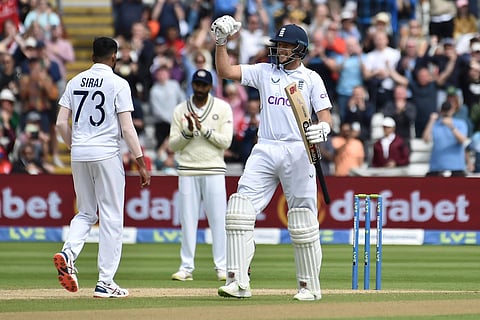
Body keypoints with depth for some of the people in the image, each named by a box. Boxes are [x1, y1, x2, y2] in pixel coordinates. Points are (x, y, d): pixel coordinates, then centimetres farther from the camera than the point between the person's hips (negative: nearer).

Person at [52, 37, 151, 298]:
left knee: (86, 213, 17)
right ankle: (105, 282, 0)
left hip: (79, 155, 5)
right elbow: (127, 128, -11)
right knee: (111, 217, 2)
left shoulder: (75, 81, 8)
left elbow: (61, 123, 5)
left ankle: (68, 253, -11)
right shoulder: (118, 83, -6)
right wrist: (141, 163, -8)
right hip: (106, 155, -5)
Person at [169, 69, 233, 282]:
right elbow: (173, 145, 4)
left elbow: (226, 141, -5)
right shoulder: (180, 110, 8)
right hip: (187, 171, 2)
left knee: (218, 218, -3)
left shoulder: (223, 108, 3)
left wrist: (204, 129, -13)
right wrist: (188, 131, -12)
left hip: (214, 170, -2)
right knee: (187, 218, 1)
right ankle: (186, 267, 5)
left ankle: (222, 267, 0)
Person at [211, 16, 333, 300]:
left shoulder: (311, 78, 5)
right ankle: (238, 282, -13)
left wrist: (323, 128, -23)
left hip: (298, 152, -3)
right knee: (240, 208, -11)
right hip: (265, 150, 3)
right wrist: (221, 41, -6)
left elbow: (325, 115, -2)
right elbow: (225, 71, 6)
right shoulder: (265, 72, 12)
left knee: (303, 220, -1)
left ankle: (310, 286, 9)